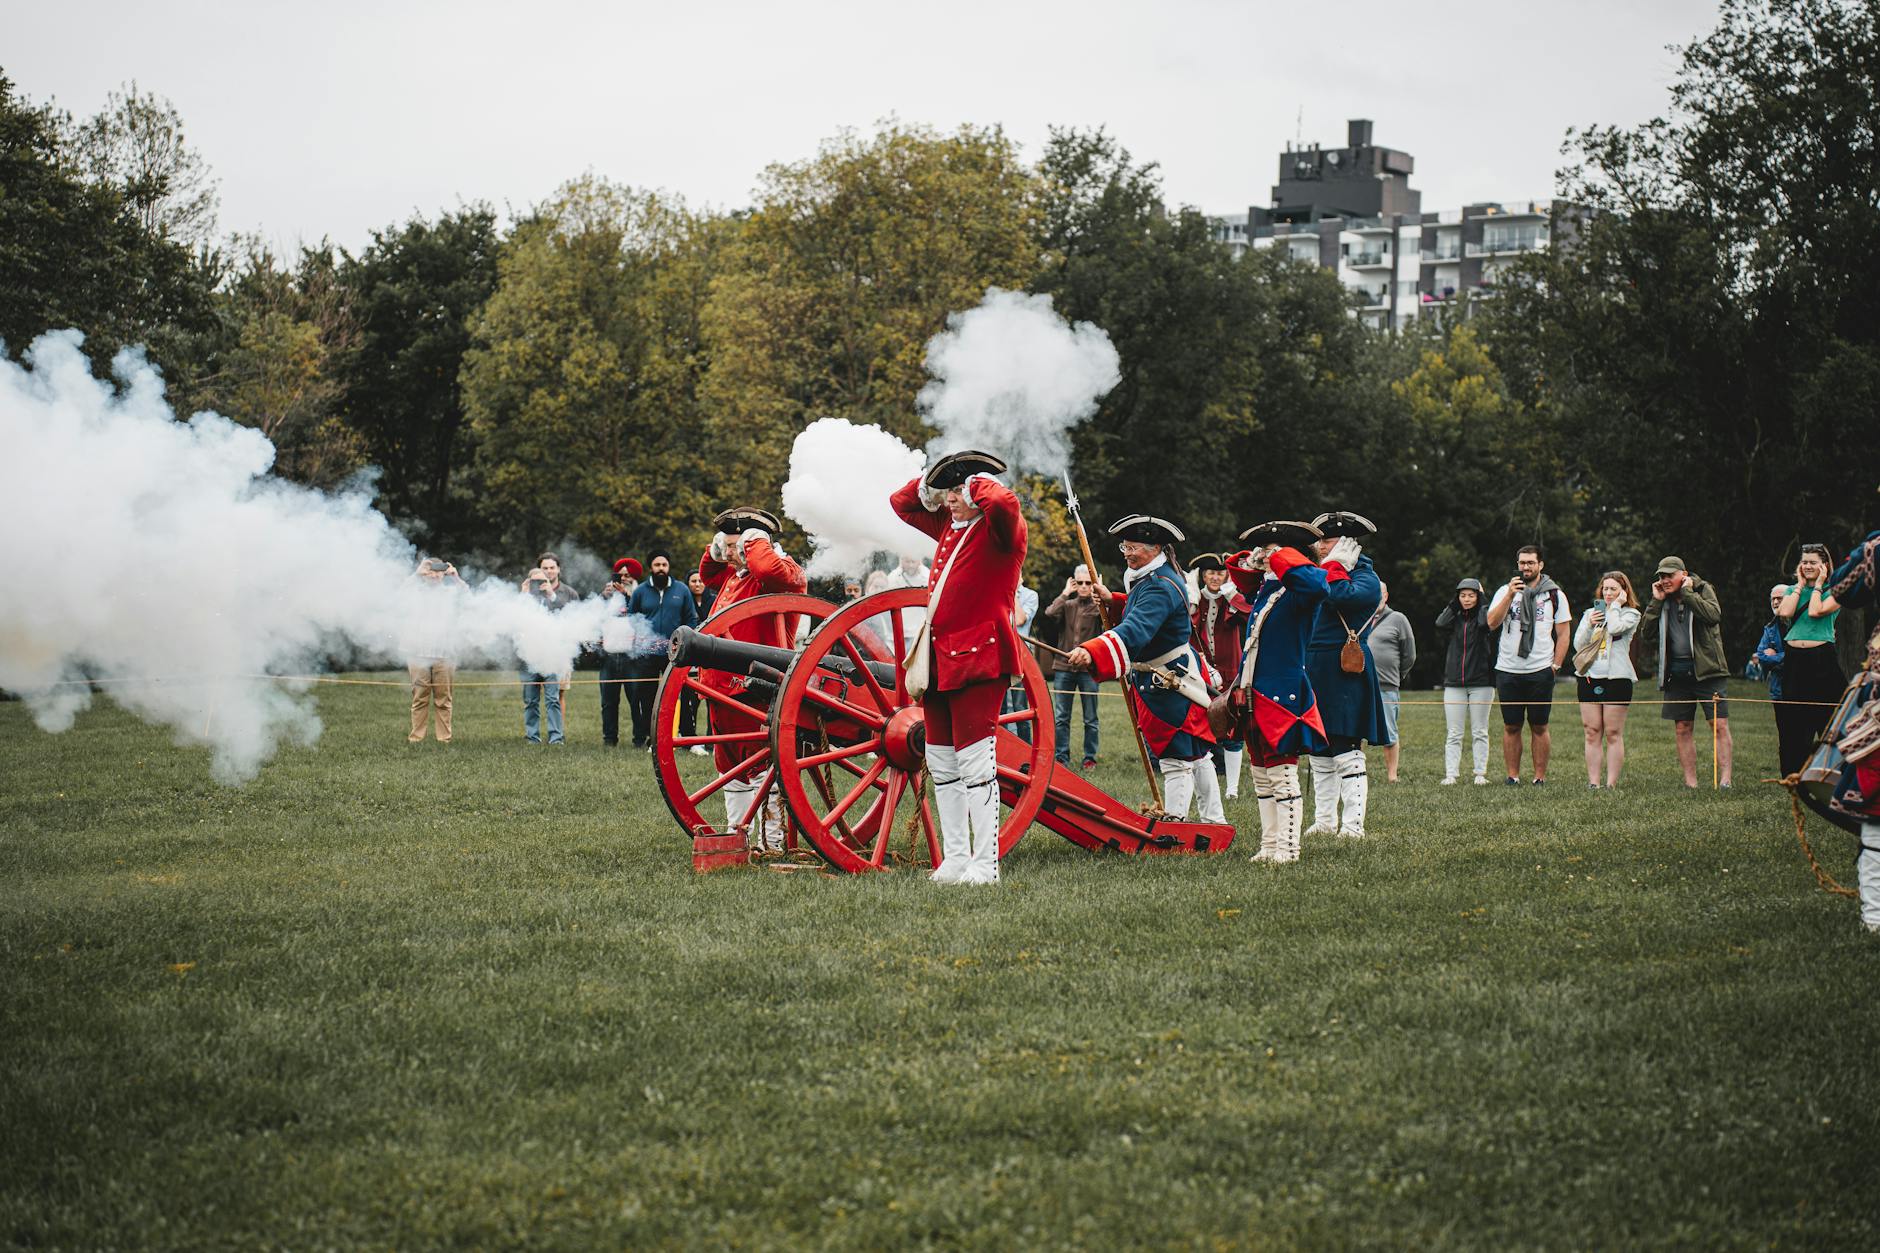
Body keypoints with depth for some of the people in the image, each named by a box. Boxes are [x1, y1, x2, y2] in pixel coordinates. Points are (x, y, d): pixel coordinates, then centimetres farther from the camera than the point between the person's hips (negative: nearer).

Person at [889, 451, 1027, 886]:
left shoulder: (999, 529, -8)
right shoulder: (948, 526, 16)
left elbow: (1004, 503, -32)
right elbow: (902, 503, 30)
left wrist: (980, 482, -11)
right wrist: (935, 479, 13)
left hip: (977, 658, -9)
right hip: (938, 658, 9)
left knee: (975, 762, -11)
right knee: (941, 763, 12)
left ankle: (985, 865, -9)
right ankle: (955, 858, 19)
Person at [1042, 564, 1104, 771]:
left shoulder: (1097, 606, 2)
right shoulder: (1067, 605, 10)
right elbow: (1050, 613, -9)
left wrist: (1098, 598, -19)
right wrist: (1065, 593, -6)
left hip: (1088, 668, -2)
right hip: (1063, 666, 2)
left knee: (1090, 719, 4)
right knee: (1061, 717, 2)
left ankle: (1090, 758, 12)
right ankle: (1061, 757, 9)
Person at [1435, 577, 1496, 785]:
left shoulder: (1484, 614, 3)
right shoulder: (1455, 617, 11)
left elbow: (1487, 622, -19)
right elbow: (1440, 624, -7)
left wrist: (1480, 602, -5)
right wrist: (1455, 604, -2)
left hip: (1481, 682, -3)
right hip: (1454, 683, 3)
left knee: (1479, 732, 2)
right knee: (1453, 734, -1)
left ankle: (1480, 773, 5)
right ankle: (1450, 774, -3)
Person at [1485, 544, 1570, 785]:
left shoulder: (1554, 594, 6)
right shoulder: (1505, 591, 8)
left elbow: (1563, 633, 7)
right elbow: (1492, 623, -6)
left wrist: (1556, 665, -1)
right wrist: (1510, 595, -15)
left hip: (1540, 672, -1)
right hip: (1508, 671, 1)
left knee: (1540, 727, 1)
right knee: (1511, 727, 4)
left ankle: (1540, 777, 6)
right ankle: (1513, 776, 9)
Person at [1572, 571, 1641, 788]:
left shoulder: (1630, 614, 4)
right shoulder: (1590, 613, 16)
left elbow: (1615, 628, -17)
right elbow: (1578, 644, 9)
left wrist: (1616, 605, -4)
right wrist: (1589, 624, -5)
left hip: (1616, 678, -4)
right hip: (1589, 677, 4)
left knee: (1613, 734, -3)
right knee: (1592, 733, 2)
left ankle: (1612, 783, -2)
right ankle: (1592, 782, 3)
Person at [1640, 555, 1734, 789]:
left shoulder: (1702, 590, 2)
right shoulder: (1662, 599, 12)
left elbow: (1714, 615, -17)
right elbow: (1644, 628, 4)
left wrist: (1687, 593, -13)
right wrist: (1656, 601, -3)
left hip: (1706, 669, -4)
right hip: (1676, 671, 4)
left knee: (1719, 725, -9)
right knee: (1683, 728, 4)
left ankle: (1725, 779, -10)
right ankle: (1690, 782, 7)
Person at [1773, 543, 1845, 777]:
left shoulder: (1834, 592, 3)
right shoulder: (1792, 590, 15)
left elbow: (1815, 611, -14)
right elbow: (1785, 612, -6)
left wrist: (1818, 584, -2)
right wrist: (1800, 585, 3)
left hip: (1821, 659, -4)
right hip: (1794, 659, 4)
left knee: (1827, 718, -4)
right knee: (1793, 721, 5)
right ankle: (1793, 777, 10)